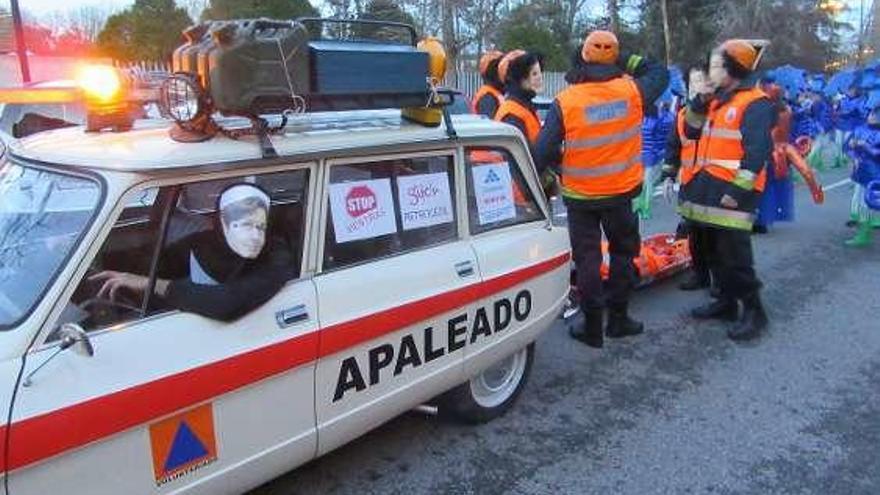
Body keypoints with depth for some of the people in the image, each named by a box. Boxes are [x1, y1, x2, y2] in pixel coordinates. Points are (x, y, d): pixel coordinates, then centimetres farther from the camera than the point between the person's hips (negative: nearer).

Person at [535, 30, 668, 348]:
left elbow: (543, 152, -14)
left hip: (580, 197, -1)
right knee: (623, 252, 18)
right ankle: (618, 319, 26)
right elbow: (660, 74, 14)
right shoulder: (632, 91, -8)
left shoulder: (565, 102, -15)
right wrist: (628, 61, 13)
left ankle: (592, 327, 15)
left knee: (587, 259, 8)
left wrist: (548, 173, 4)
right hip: (621, 193, 2)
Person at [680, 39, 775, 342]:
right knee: (716, 250, 15)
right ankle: (727, 302, 28)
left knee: (735, 255, -7)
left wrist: (739, 190, -24)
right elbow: (692, 132, 18)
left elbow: (757, 152, -19)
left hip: (732, 190, -9)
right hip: (709, 185, 9)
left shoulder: (756, 104, -12)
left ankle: (753, 311, 5)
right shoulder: (718, 100, 16)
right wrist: (700, 102, 4)